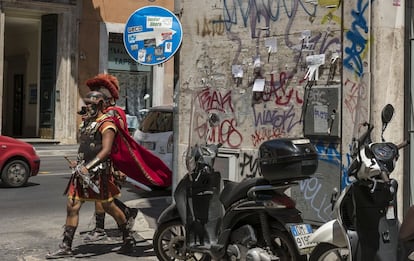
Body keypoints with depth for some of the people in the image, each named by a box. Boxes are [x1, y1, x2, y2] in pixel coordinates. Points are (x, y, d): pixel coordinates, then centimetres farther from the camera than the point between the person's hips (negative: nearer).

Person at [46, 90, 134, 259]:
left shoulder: (106, 125, -11)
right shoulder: (87, 123, 16)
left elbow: (106, 150, -21)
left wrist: (88, 167, -27)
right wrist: (78, 163, 16)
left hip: (99, 172, -8)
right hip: (82, 171, 8)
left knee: (109, 207, 4)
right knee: (72, 206, 1)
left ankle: (128, 239, 23)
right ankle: (66, 247, 6)